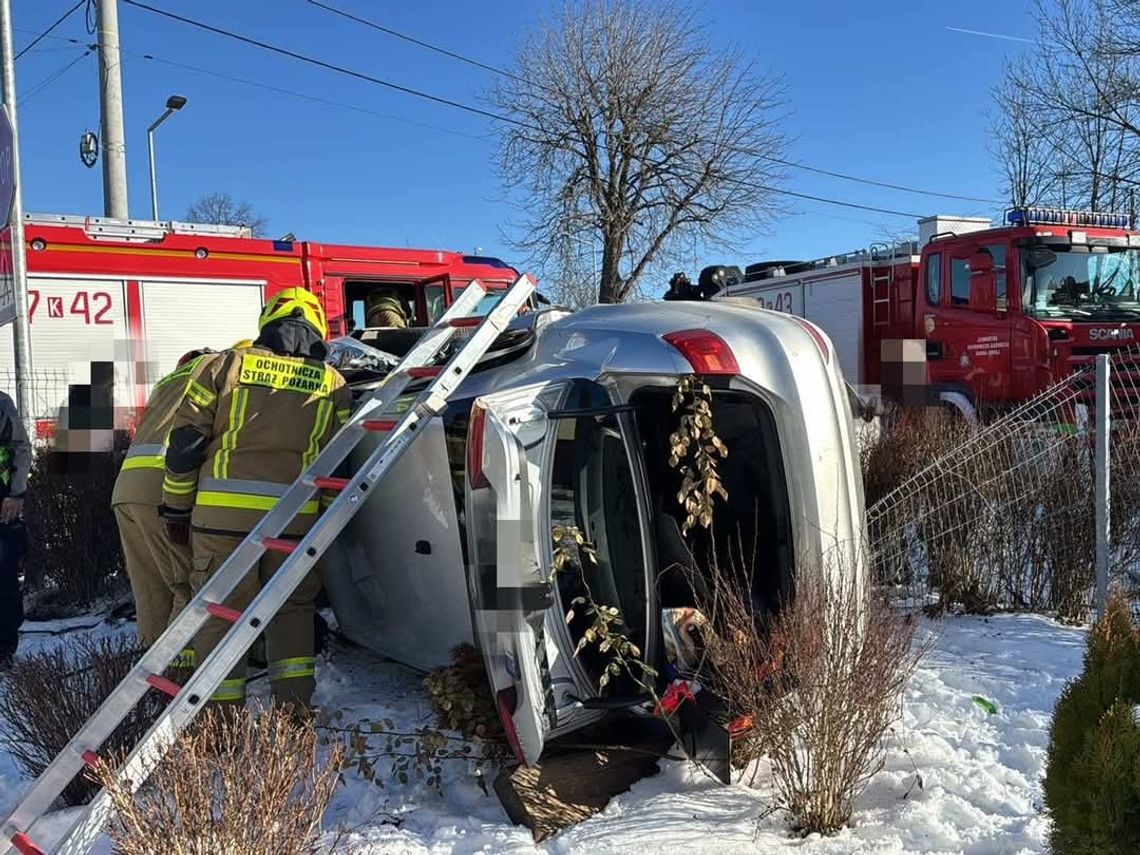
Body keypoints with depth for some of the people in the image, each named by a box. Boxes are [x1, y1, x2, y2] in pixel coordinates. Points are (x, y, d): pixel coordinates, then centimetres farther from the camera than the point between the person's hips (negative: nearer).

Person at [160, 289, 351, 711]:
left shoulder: (227, 364, 5)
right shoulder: (332, 383, 10)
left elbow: (185, 441, 3)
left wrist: (176, 507, 12)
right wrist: (327, 525, 22)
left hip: (222, 512, -1)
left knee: (220, 611, 8)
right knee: (293, 610, 17)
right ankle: (295, 705, 14)